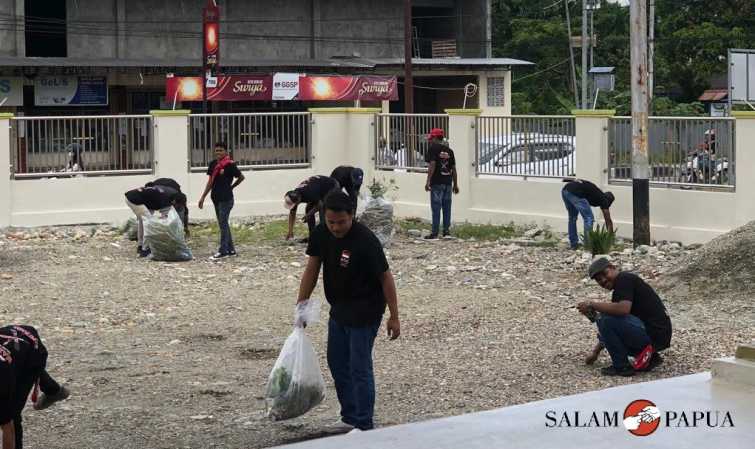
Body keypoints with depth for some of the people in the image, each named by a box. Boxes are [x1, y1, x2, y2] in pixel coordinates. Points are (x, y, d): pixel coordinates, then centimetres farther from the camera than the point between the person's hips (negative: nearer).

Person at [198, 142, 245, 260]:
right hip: (216, 198, 7)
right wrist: (203, 197, 12)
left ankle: (223, 251, -7)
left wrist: (231, 187, 7)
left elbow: (241, 177, 1)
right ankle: (231, 250, 18)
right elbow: (210, 182, 14)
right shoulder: (213, 164, 9)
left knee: (223, 224, -8)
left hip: (226, 198, -7)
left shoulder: (230, 165, -10)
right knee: (223, 224, 11)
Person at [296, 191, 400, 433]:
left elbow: (385, 277, -19)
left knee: (359, 368, -5)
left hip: (365, 311, -7)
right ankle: (349, 418, 28)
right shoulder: (321, 234, -7)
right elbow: (312, 269, 4)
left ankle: (364, 426, 4)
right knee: (336, 363, 14)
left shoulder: (366, 241, -26)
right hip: (339, 308, 8)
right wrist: (301, 305, 3)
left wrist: (394, 317, -16)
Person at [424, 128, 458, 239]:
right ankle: (447, 230, 14)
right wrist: (455, 184, 18)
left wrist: (428, 181, -14)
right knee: (447, 207, 11)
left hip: (437, 183, -6)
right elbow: (453, 168, 12)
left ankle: (435, 232, -4)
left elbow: (432, 164, -14)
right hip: (448, 182, 6)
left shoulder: (433, 148, -6)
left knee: (436, 207, -4)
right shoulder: (449, 150, 12)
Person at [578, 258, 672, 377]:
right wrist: (596, 351, 29)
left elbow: (623, 309, -28)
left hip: (655, 335, -11)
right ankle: (649, 357, 12)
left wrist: (592, 305, -17)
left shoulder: (624, 279, -9)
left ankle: (621, 366, -5)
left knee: (605, 319, -15)